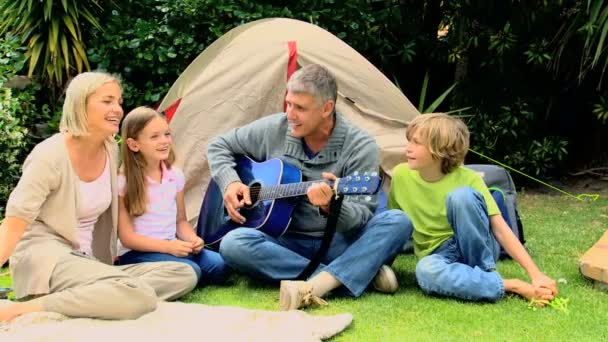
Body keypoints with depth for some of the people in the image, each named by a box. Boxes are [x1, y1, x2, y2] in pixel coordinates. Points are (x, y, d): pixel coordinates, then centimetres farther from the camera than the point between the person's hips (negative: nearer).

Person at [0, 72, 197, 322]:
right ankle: (28, 309, -27)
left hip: (87, 262, 9)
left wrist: (105, 266, 22)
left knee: (184, 275, -7)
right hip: (45, 259, -9)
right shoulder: (50, 155, -14)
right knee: (138, 296, -33)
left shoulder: (110, 151, 8)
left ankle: (84, 298, -16)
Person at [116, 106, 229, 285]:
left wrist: (192, 239, -7)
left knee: (219, 267, -19)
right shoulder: (123, 183, -11)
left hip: (172, 248, 6)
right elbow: (127, 237, -12)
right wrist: (168, 246, -22)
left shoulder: (175, 175, 7)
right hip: (138, 253, -6)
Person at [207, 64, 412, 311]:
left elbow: (360, 218, -17)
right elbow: (219, 147, 13)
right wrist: (230, 183, -7)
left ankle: (313, 286, -41)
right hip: (286, 244, 2)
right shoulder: (274, 129, -2)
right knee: (233, 244, -30)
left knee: (397, 221, -28)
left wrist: (331, 206, -39)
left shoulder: (360, 147, -11)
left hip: (339, 245, -2)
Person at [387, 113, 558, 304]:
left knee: (461, 195, -32)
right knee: (426, 271, -39)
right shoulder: (401, 176, -5)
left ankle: (485, 272, -19)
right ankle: (512, 286, -31)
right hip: (440, 254, 2)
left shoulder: (468, 180, -13)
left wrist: (535, 274, -25)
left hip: (478, 250, -2)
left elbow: (500, 229, -18)